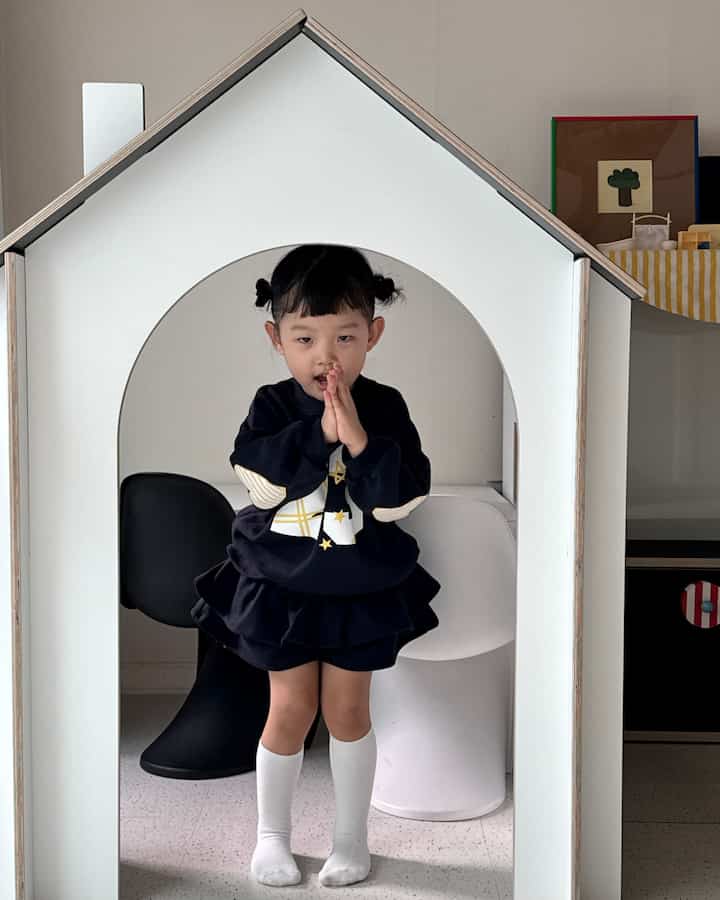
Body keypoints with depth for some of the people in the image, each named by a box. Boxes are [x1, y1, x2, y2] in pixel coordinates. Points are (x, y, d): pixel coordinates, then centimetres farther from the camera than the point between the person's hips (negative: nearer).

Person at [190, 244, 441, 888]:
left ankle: (352, 836, 29)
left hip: (363, 590, 0)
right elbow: (259, 477, -25)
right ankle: (272, 834, 30)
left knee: (348, 710, 10)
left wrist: (359, 438, -29)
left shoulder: (385, 408, -10)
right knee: (290, 712, 8)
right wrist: (319, 431, -30)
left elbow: (403, 499, -18)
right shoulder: (271, 406, -9)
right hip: (281, 588, 0)